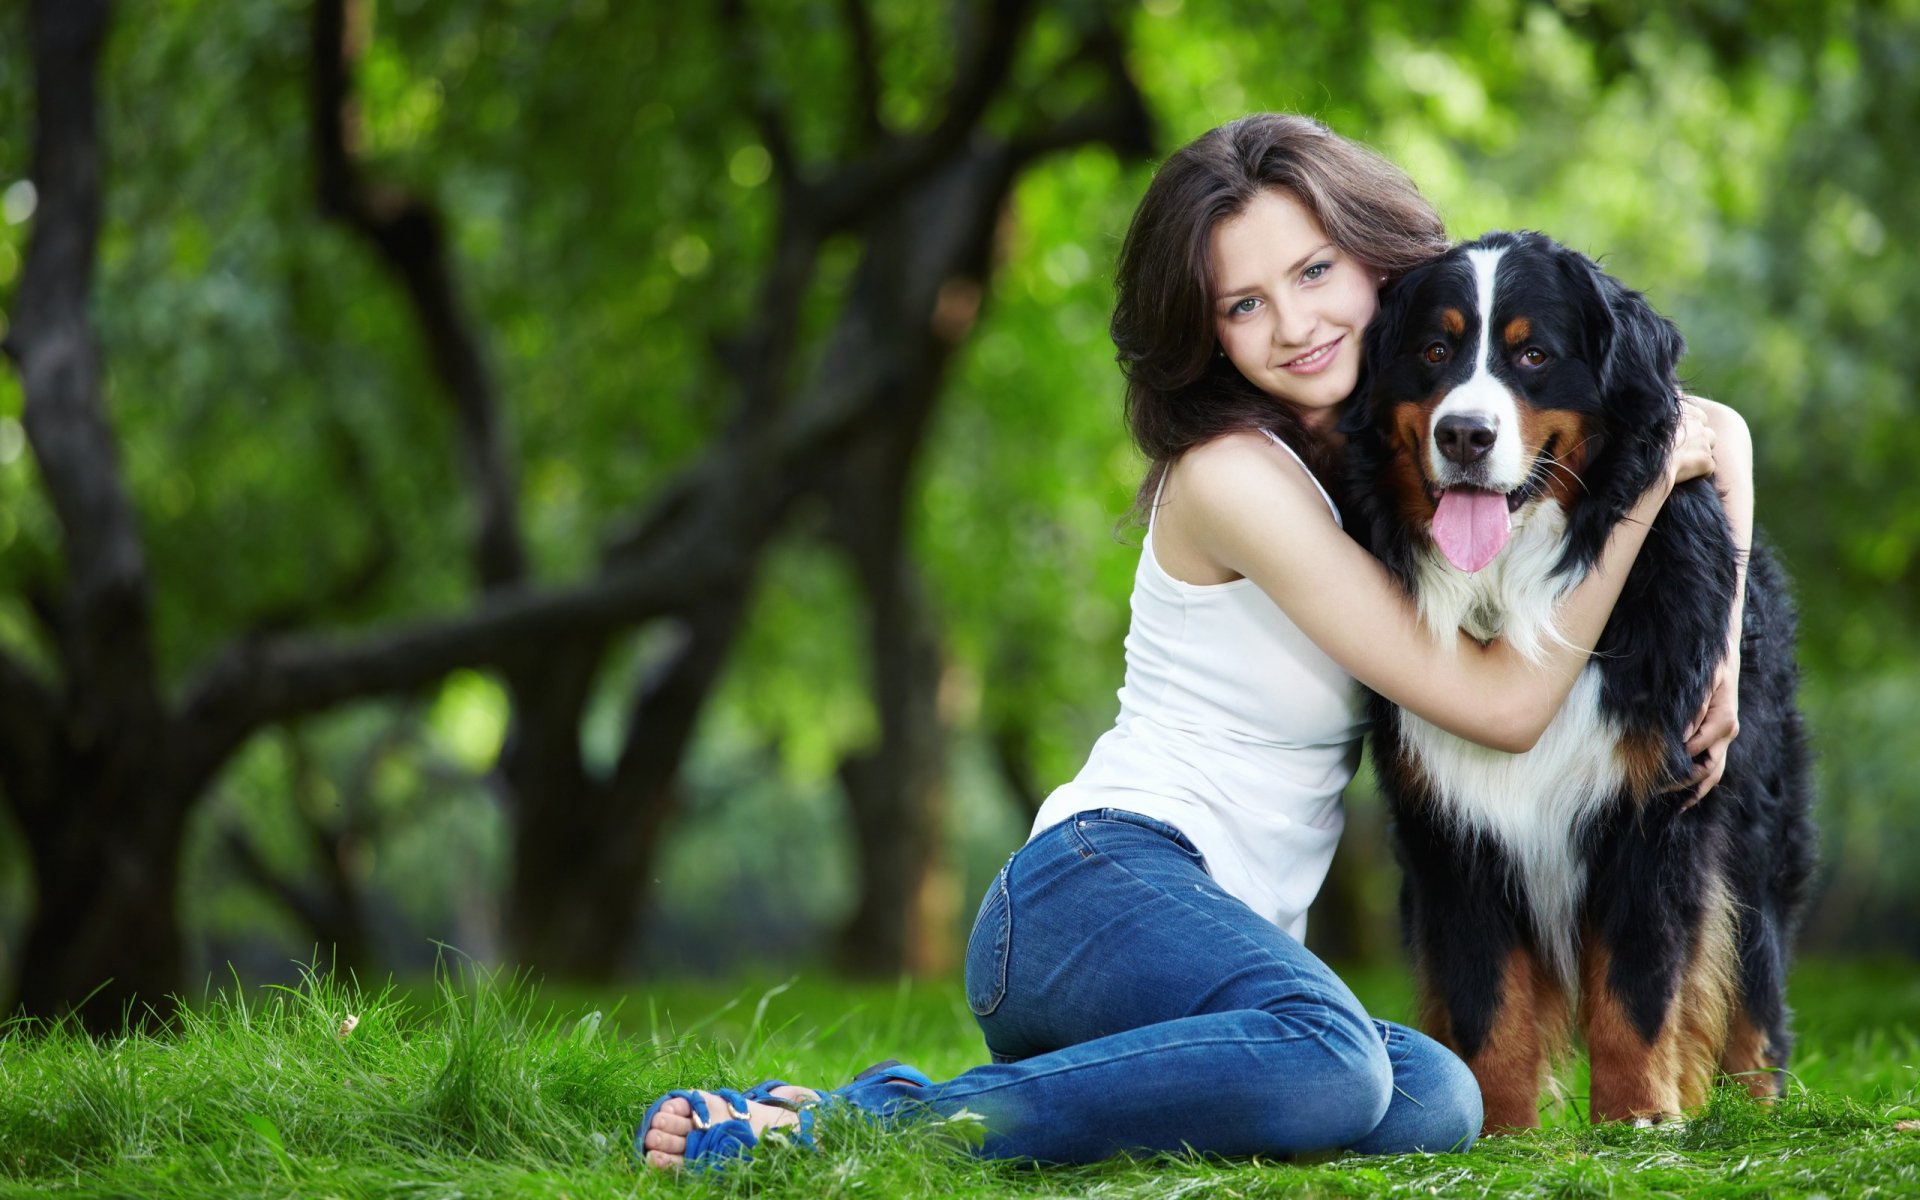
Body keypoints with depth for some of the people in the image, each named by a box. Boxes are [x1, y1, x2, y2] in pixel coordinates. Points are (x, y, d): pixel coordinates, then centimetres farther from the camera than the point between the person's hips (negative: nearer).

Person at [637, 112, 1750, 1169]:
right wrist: (1644, 483, -10)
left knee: (1436, 1101, -25)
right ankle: (875, 1121, -29)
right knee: (1329, 1060, -40)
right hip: (1105, 885, -9)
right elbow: (1500, 703, -13)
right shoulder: (1237, 477, -12)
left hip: (1238, 930, 9)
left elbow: (1711, 426, 22)